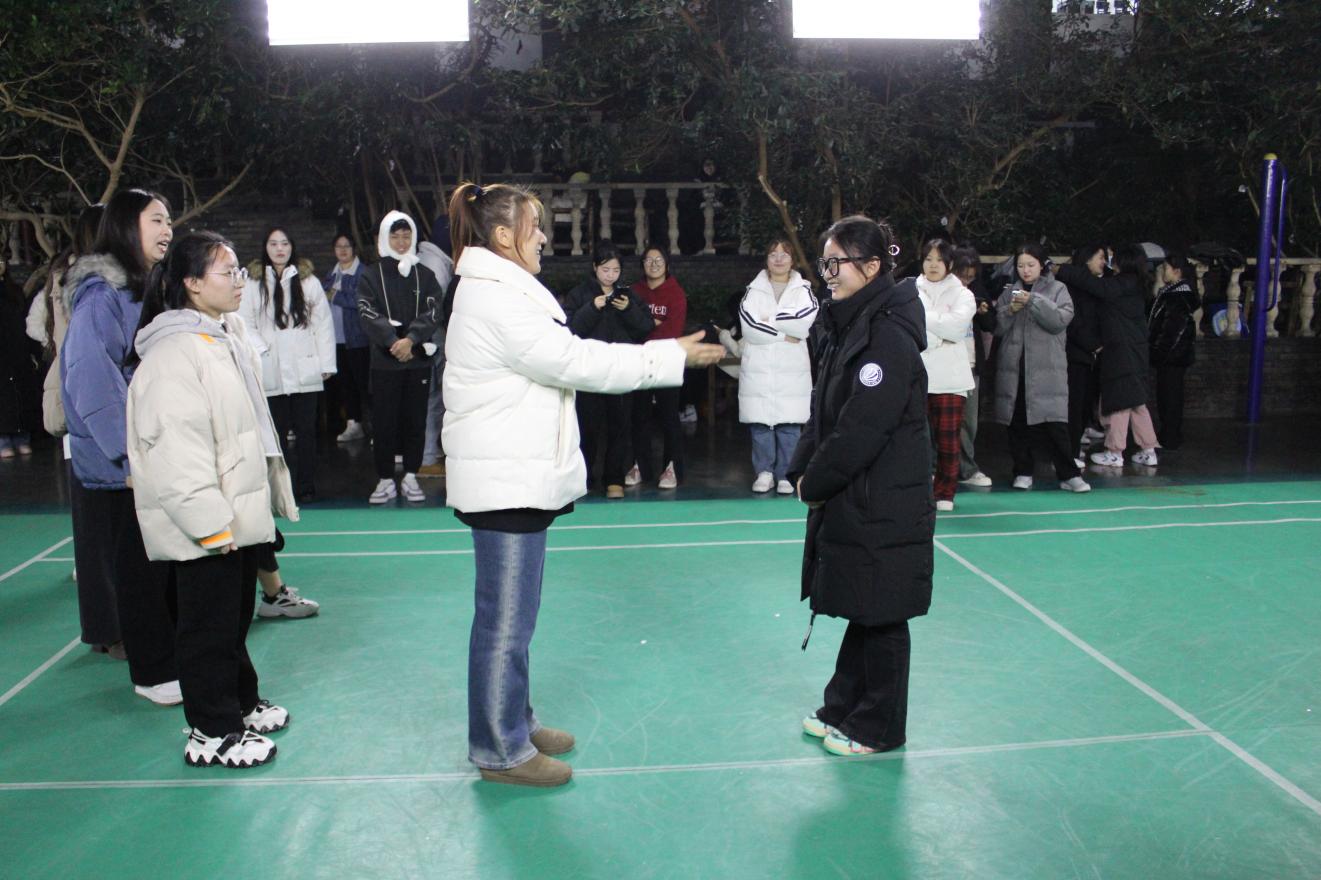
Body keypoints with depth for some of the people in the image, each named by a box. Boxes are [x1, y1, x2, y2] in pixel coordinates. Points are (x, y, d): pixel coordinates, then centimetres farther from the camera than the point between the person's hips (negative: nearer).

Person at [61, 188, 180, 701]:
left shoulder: (148, 291, 11)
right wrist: (132, 456, -20)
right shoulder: (102, 295, -15)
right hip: (122, 466, -7)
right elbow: (92, 384, -21)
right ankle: (151, 673, 18)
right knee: (137, 567, 4)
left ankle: (175, 655, 28)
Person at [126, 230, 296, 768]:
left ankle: (241, 704, 37)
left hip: (238, 514, 9)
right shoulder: (173, 354, -19)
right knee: (209, 626, 3)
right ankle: (211, 733, 16)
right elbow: (176, 449, -24)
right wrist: (210, 523, -24)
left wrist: (269, 496, 22)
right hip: (203, 526, -9)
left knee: (235, 616, 21)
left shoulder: (228, 335, 12)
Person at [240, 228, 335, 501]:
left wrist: (327, 363, 1)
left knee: (306, 430, 5)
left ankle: (306, 486, 13)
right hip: (271, 372, 0)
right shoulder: (253, 283, 4)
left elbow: (324, 323, 4)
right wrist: (261, 348, -10)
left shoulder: (308, 281, 4)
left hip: (305, 369, 0)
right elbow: (244, 323, 3)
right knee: (277, 432, 6)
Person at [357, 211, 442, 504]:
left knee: (415, 419, 6)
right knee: (385, 421, 2)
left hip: (419, 359, 1)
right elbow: (368, 313, -8)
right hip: (384, 361, -1)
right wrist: (392, 340, -23)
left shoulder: (424, 275, 8)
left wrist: (411, 339, -20)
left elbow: (432, 311, -4)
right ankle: (386, 481, 11)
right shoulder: (372, 277, 5)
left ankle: (411, 477, 17)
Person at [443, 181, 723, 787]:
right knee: (505, 619, 0)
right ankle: (500, 750, 14)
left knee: (512, 615, 19)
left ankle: (514, 721, 34)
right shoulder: (495, 299, -18)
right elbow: (576, 362, -21)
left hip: (517, 477, 11)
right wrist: (671, 356, -15)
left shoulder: (498, 293, 16)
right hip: (505, 481, -11)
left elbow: (562, 359, 15)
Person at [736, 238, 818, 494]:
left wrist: (769, 320, -6)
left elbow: (805, 321, -8)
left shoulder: (803, 290, 12)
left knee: (789, 425, -3)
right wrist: (783, 335, -8)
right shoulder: (754, 290, 12)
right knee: (759, 424, -1)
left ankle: (785, 475, 6)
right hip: (757, 367, 0)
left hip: (792, 368, 0)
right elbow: (749, 326, -5)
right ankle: (764, 472, 12)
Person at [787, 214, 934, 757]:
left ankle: (878, 728, 21)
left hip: (883, 507, -9)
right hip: (848, 499, 9)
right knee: (859, 609, 19)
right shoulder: (844, 326, 10)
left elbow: (863, 428, -22)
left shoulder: (889, 336, -19)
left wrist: (815, 483, -12)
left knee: (880, 616, 5)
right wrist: (803, 470, 3)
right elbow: (823, 411, 14)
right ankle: (844, 709, 34)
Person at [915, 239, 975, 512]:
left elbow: (957, 324, -11)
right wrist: (940, 338, -11)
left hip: (950, 377, 0)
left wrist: (922, 316, -7)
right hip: (916, 375, 0)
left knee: (948, 438, 1)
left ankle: (945, 492, 14)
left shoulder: (962, 294, 8)